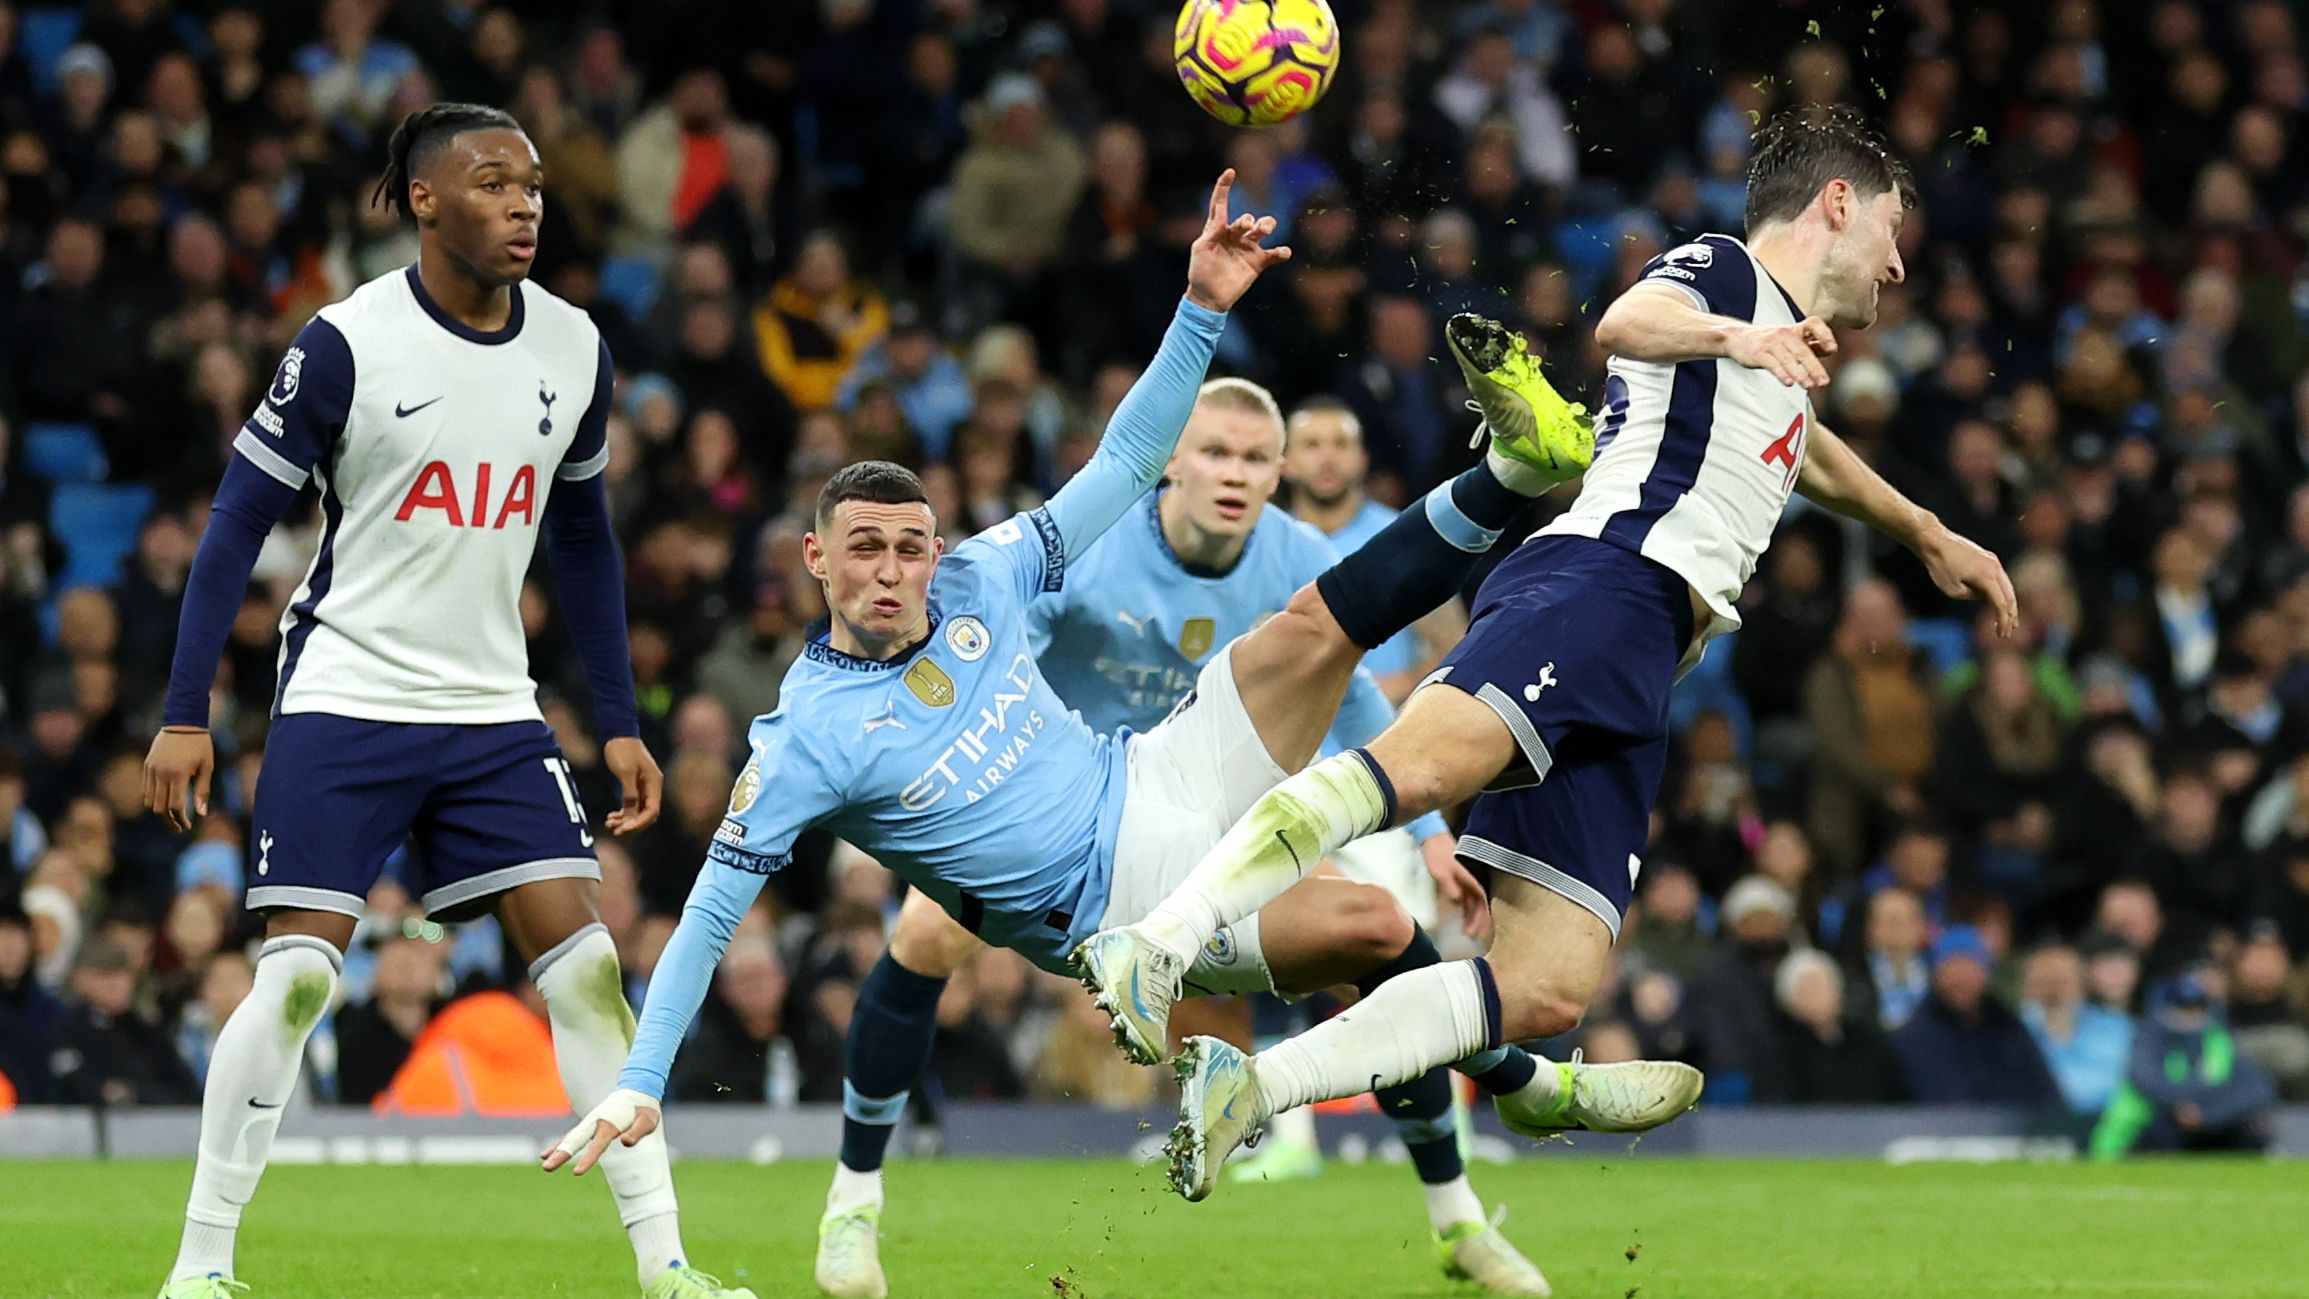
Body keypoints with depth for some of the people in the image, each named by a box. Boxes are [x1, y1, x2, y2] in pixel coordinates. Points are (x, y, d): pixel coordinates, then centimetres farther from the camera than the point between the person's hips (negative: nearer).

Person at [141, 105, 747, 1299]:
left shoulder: (573, 349, 3)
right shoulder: (347, 343, -11)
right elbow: (238, 521, -6)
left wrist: (620, 723, 13)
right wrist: (183, 715, -11)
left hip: (493, 712, 4)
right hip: (345, 700, -4)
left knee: (584, 965, -5)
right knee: (296, 974, -9)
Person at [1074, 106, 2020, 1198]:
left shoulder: (1785, 348, 38)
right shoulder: (1720, 269, 9)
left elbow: (1811, 455, 61)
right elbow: (1625, 324, -15)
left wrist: (1931, 537, 77)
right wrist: (1730, 335, -35)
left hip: (1634, 681, 8)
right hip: (1605, 580, -8)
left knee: (1551, 988, -10)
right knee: (1426, 760, -37)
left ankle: (1243, 1092, -15)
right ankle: (1158, 945, -48)